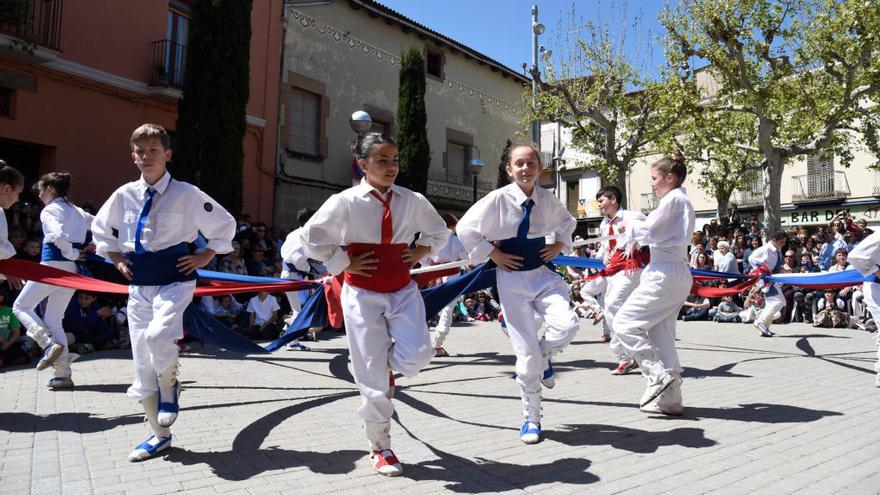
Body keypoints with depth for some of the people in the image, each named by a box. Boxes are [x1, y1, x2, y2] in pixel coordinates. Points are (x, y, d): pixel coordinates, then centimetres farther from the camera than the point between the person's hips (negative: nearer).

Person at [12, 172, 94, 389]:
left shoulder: (49, 210, -6)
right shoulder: (78, 211, 16)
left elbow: (58, 235, -23)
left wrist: (73, 254, -11)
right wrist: (90, 248, 11)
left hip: (52, 264, -7)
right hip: (72, 270, 7)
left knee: (21, 306, 11)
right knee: (54, 320, 12)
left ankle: (49, 343, -12)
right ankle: (63, 374, 8)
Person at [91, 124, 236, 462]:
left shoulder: (186, 194, -6)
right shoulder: (124, 195, 5)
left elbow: (225, 224, 4)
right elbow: (100, 228, 23)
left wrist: (204, 258, -1)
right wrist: (117, 260, 12)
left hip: (174, 279, -4)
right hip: (139, 283, 5)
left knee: (158, 336, -31)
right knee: (142, 361, 6)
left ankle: (169, 387, 3)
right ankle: (159, 435, 22)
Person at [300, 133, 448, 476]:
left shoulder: (413, 201, 1)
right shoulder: (345, 202, -8)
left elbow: (439, 231, 19)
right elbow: (311, 238, 0)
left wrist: (421, 252, 3)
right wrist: (344, 264, -7)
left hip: (403, 290, 3)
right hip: (363, 293, -3)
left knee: (417, 355, -18)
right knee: (372, 377, 0)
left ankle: (386, 367, 21)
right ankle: (380, 448, 21)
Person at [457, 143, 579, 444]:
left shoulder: (548, 200, 2)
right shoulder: (498, 199, -10)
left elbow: (567, 223, 23)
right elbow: (465, 229, -3)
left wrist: (559, 245, 6)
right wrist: (493, 254, -7)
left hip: (543, 272, 3)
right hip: (512, 277, -3)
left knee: (566, 325, -25)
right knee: (526, 354, -1)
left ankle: (545, 357, 13)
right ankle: (531, 419, 19)